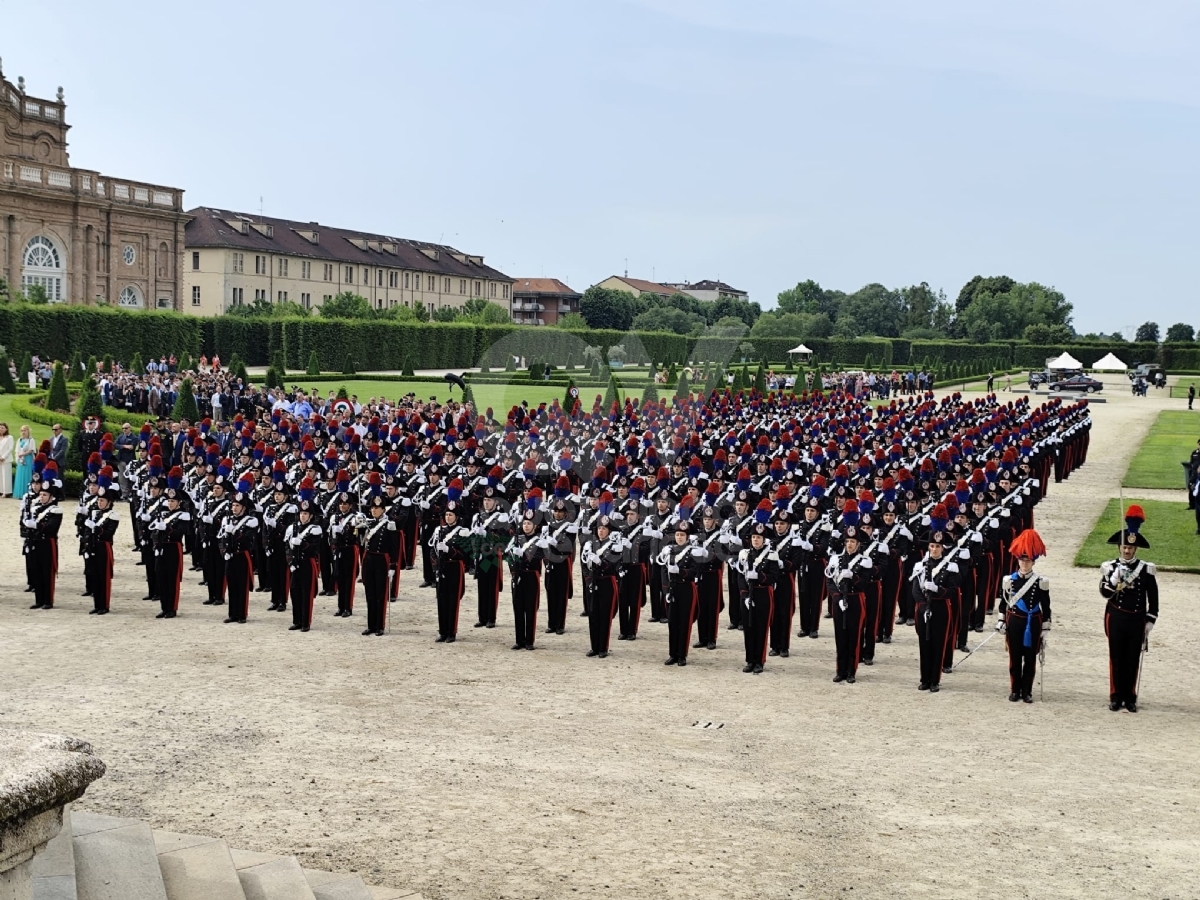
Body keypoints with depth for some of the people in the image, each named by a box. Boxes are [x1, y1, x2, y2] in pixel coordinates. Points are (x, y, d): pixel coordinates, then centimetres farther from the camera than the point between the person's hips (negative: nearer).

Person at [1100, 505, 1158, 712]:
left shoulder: (1147, 570, 0)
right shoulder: (1110, 568, -2)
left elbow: (1153, 598, 4)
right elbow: (1105, 593, -13)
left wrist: (1150, 622, 0)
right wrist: (1116, 577, -27)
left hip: (1137, 620, 0)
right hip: (1116, 618, 0)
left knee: (1133, 659, 5)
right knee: (1116, 658, 4)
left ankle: (1130, 697, 14)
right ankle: (1116, 697, 12)